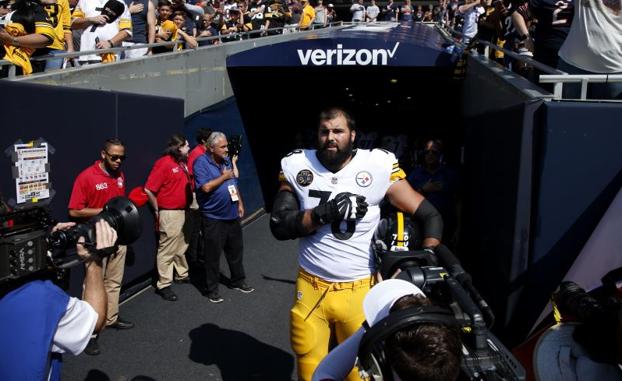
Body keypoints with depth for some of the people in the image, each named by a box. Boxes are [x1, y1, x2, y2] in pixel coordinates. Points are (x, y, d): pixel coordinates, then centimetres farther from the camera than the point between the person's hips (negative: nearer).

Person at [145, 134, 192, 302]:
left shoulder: (183, 163, 10)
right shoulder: (163, 163, -15)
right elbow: (149, 189, -16)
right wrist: (157, 210, -9)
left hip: (184, 211, 8)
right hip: (170, 214, -8)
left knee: (182, 246, 20)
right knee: (167, 250, -2)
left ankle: (182, 275, 36)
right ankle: (163, 285, 5)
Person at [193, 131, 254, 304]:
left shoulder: (227, 160, 9)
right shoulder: (201, 163, -13)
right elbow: (206, 187, -25)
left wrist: (240, 203, 12)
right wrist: (224, 176, -16)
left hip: (232, 215, 7)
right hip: (213, 218, -7)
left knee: (236, 250, 18)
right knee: (213, 255, 3)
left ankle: (237, 281, 34)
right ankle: (211, 289, 16)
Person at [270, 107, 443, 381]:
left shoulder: (378, 167, -8)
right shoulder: (298, 167, -2)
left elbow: (430, 216, -3)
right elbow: (279, 227, -6)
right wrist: (323, 213, -20)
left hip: (361, 290, -1)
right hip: (311, 289, 2)